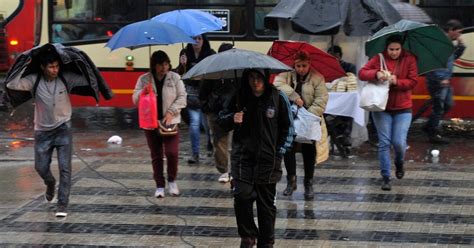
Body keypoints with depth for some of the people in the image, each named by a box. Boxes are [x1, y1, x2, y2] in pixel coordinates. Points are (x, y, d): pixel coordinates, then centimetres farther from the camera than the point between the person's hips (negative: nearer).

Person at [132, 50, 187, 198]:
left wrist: (171, 112, -13)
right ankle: (159, 186, 17)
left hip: (170, 121, -1)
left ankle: (172, 180, 12)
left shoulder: (175, 78, 0)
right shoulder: (144, 79, 2)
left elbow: (182, 97, 0)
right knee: (156, 155, 7)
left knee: (172, 152, -13)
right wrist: (144, 91, -18)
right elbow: (135, 99, 3)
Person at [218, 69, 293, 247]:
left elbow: (287, 128, 5)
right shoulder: (238, 97, 1)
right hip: (242, 157, 1)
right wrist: (232, 119, -14)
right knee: (242, 196, -12)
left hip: (268, 160, -1)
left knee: (266, 203, 6)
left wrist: (279, 152, -3)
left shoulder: (277, 98, -2)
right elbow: (221, 119, 9)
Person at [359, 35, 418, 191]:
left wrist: (397, 81, -23)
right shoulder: (379, 59, -2)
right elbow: (362, 73, -9)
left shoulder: (409, 60, -2)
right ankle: (386, 177, 7)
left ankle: (399, 163, 28)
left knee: (399, 142, -6)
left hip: (402, 108, 0)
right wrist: (376, 74, -28)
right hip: (382, 107, 0)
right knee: (384, 143, -1)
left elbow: (413, 82, -6)